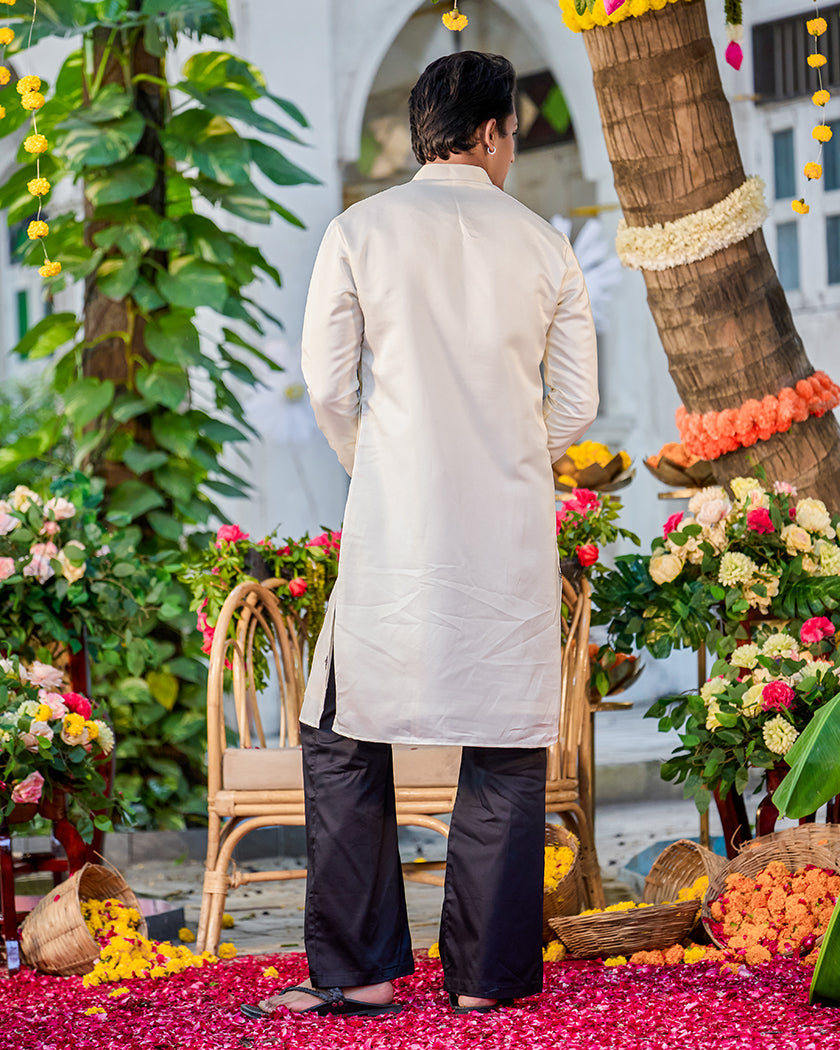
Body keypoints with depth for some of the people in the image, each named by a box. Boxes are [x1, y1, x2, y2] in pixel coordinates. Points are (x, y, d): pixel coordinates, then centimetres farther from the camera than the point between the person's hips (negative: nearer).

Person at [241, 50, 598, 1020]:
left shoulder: (360, 231, 1)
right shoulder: (543, 246, 5)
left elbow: (327, 386, 1)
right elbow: (577, 403, 8)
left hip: (395, 527, -1)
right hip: (513, 536, 1)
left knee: (344, 740, 8)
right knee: (508, 750, 7)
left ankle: (357, 971, 5)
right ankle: (488, 976, 10)